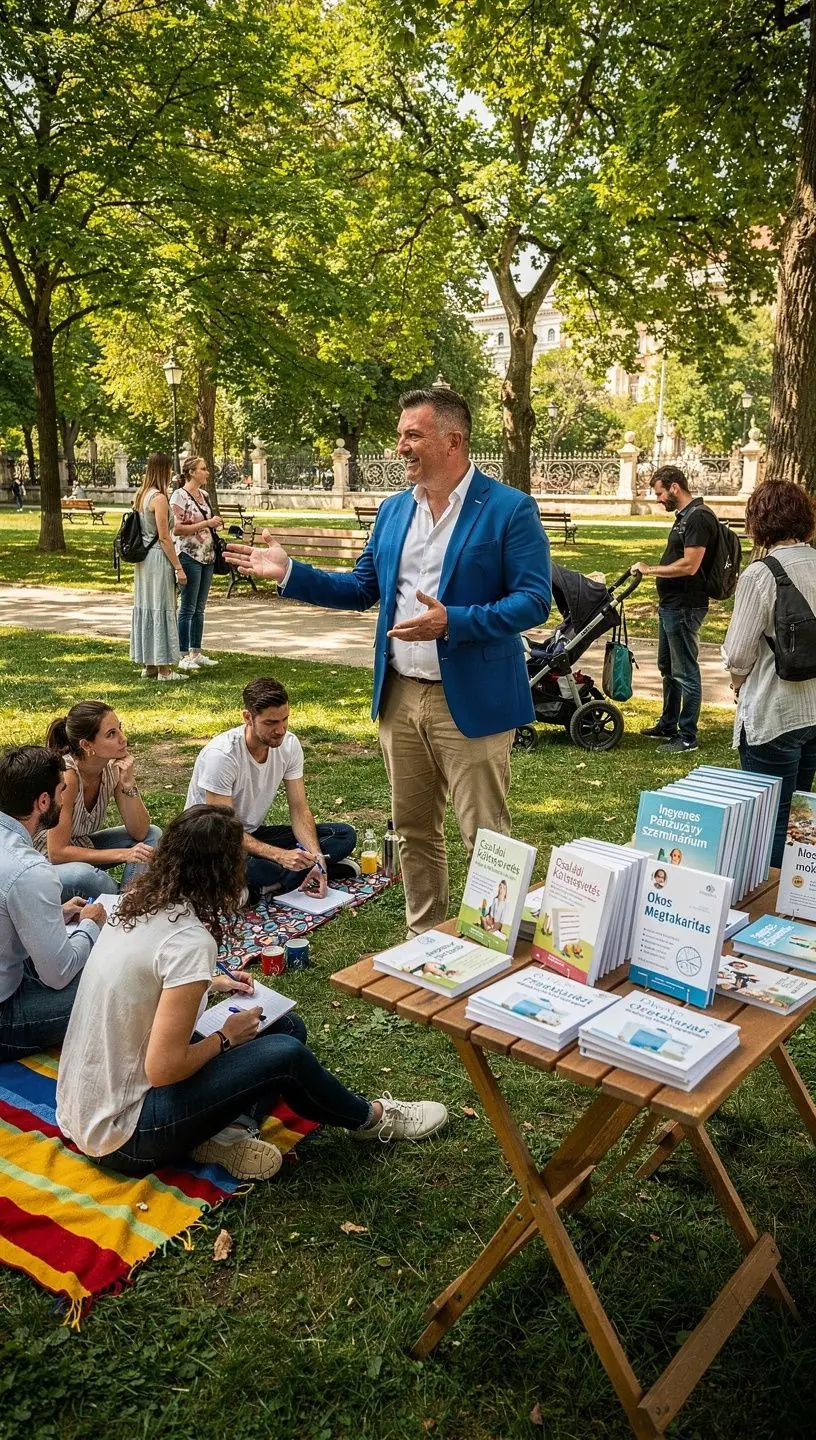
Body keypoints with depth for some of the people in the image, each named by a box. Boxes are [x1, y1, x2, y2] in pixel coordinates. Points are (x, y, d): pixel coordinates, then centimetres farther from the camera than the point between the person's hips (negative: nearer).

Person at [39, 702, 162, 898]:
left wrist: (128, 783, -24)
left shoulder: (114, 766, -11)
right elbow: (57, 853, -27)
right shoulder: (66, 775, -29)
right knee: (84, 875, -36)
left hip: (78, 848, 7)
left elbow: (139, 832, -10)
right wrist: (122, 855, -29)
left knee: (152, 835, -5)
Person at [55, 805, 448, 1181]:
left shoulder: (141, 904, 0)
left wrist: (210, 984, 14)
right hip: (121, 1137, -8)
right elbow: (163, 1069, -27)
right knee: (284, 1054, -11)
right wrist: (226, 1037, -10)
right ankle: (371, 1118, 14)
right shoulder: (190, 940, -27)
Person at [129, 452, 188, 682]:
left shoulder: (140, 495, 10)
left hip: (142, 557, 9)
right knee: (162, 609, -3)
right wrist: (178, 567, -14)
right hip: (158, 557, -9)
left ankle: (148, 665, 20)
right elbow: (164, 537, -17)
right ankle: (164, 669, 2)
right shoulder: (159, 498, -15)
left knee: (144, 607, 12)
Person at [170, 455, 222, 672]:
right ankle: (184, 656, 4)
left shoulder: (204, 494, 13)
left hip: (207, 556, 8)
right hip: (189, 556, -8)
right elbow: (177, 529, -18)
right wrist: (207, 524, -18)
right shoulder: (179, 496, -11)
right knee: (187, 609, -3)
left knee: (199, 608, 12)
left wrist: (215, 523, 7)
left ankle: (196, 653, 19)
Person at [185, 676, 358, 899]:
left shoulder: (289, 745, -8)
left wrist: (316, 856, -23)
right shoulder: (221, 755, -27)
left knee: (345, 835, -8)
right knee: (251, 868, -42)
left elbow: (299, 810, -5)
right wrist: (279, 855, -38)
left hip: (253, 834, 7)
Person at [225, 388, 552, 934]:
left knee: (486, 837, 0)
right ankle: (424, 938, 32)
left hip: (470, 700, -6)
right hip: (400, 697, 6)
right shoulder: (393, 510, 10)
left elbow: (534, 600, -15)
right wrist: (289, 573, 7)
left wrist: (452, 622, -26)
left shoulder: (509, 509, -9)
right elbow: (364, 589, 16)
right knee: (415, 830, 16)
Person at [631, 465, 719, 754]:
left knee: (685, 673, -2)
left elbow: (689, 566, -25)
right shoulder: (684, 516, 14)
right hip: (670, 604, 11)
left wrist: (650, 569, -16)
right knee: (668, 668, 19)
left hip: (685, 607, -11)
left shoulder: (699, 517, -18)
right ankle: (668, 726, 32)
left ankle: (687, 737, 6)